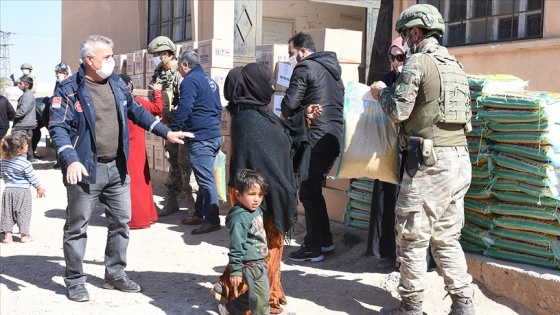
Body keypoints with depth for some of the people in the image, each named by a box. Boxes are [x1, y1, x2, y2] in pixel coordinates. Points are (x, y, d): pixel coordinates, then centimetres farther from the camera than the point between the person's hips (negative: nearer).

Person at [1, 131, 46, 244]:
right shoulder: (25, 164, -19)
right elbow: (32, 178, -11)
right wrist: (39, 188, 4)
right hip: (23, 191, -5)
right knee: (23, 213, 7)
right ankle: (24, 235, 15)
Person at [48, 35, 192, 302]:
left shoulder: (117, 84, 10)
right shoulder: (69, 89, -10)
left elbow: (137, 112, 20)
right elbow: (58, 127, -17)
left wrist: (166, 132, 17)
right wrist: (71, 160, -30)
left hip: (117, 168, 6)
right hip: (86, 170, -6)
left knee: (121, 222, 13)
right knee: (77, 227, 4)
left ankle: (115, 275, 28)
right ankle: (75, 281, 17)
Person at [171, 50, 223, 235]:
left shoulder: (190, 81, -9)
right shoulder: (209, 80, 20)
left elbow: (184, 108, -18)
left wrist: (173, 129, -12)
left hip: (200, 138, -10)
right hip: (214, 135, 10)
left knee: (205, 179, -8)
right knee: (205, 177, 15)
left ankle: (212, 220, -6)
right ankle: (199, 214, 23)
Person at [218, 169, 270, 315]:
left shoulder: (257, 210, 6)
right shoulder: (239, 218, -22)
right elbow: (236, 246, -20)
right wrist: (235, 270, -18)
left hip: (259, 262, 10)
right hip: (251, 264, -9)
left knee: (252, 295, 21)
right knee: (261, 297, -1)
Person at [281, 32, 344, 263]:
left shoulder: (305, 68, -8)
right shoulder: (332, 70, 19)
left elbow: (289, 103, -15)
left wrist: (286, 114, 8)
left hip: (314, 141, -9)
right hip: (335, 139, 9)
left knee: (309, 193, -1)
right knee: (314, 190, 19)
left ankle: (313, 248, 4)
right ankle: (324, 239, 25)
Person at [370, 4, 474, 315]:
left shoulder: (417, 61, -8)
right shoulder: (455, 64, 17)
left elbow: (398, 110, -14)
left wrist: (381, 92, 6)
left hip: (430, 161, -8)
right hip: (459, 159, 8)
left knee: (412, 236, 1)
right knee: (447, 237, 15)